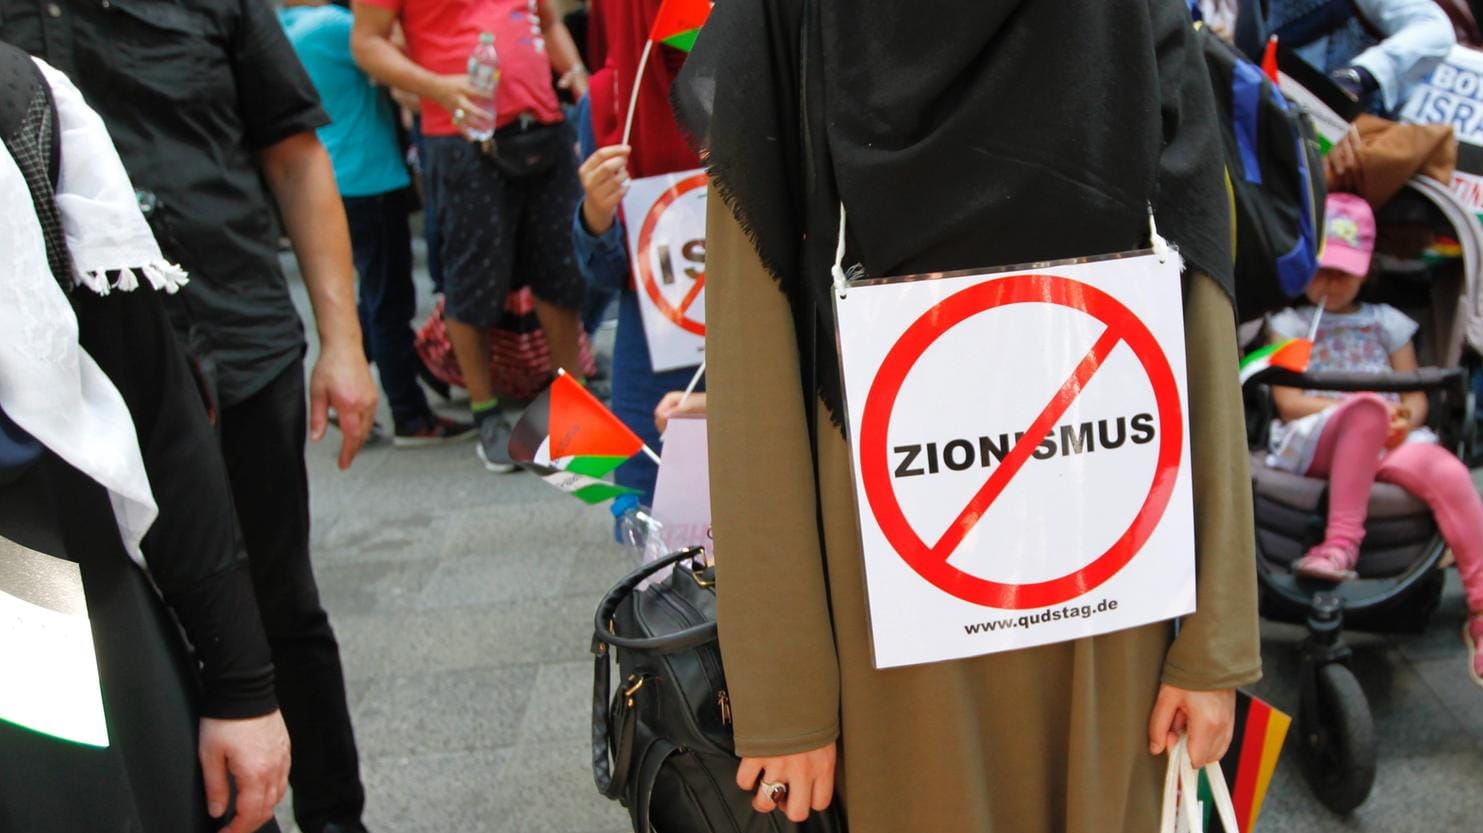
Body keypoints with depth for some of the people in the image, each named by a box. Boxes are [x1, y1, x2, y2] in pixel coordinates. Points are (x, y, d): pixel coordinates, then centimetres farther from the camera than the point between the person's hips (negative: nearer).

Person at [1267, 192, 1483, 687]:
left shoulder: (1386, 323, 24)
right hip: (1315, 445, -2)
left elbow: (1415, 397, 16)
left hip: (1389, 445, 2)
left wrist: (1405, 420, -9)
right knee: (1367, 406, -38)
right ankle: (1343, 540, -40)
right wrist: (1365, 411, -10)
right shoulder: (1288, 325, 18)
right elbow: (1288, 401, 3)